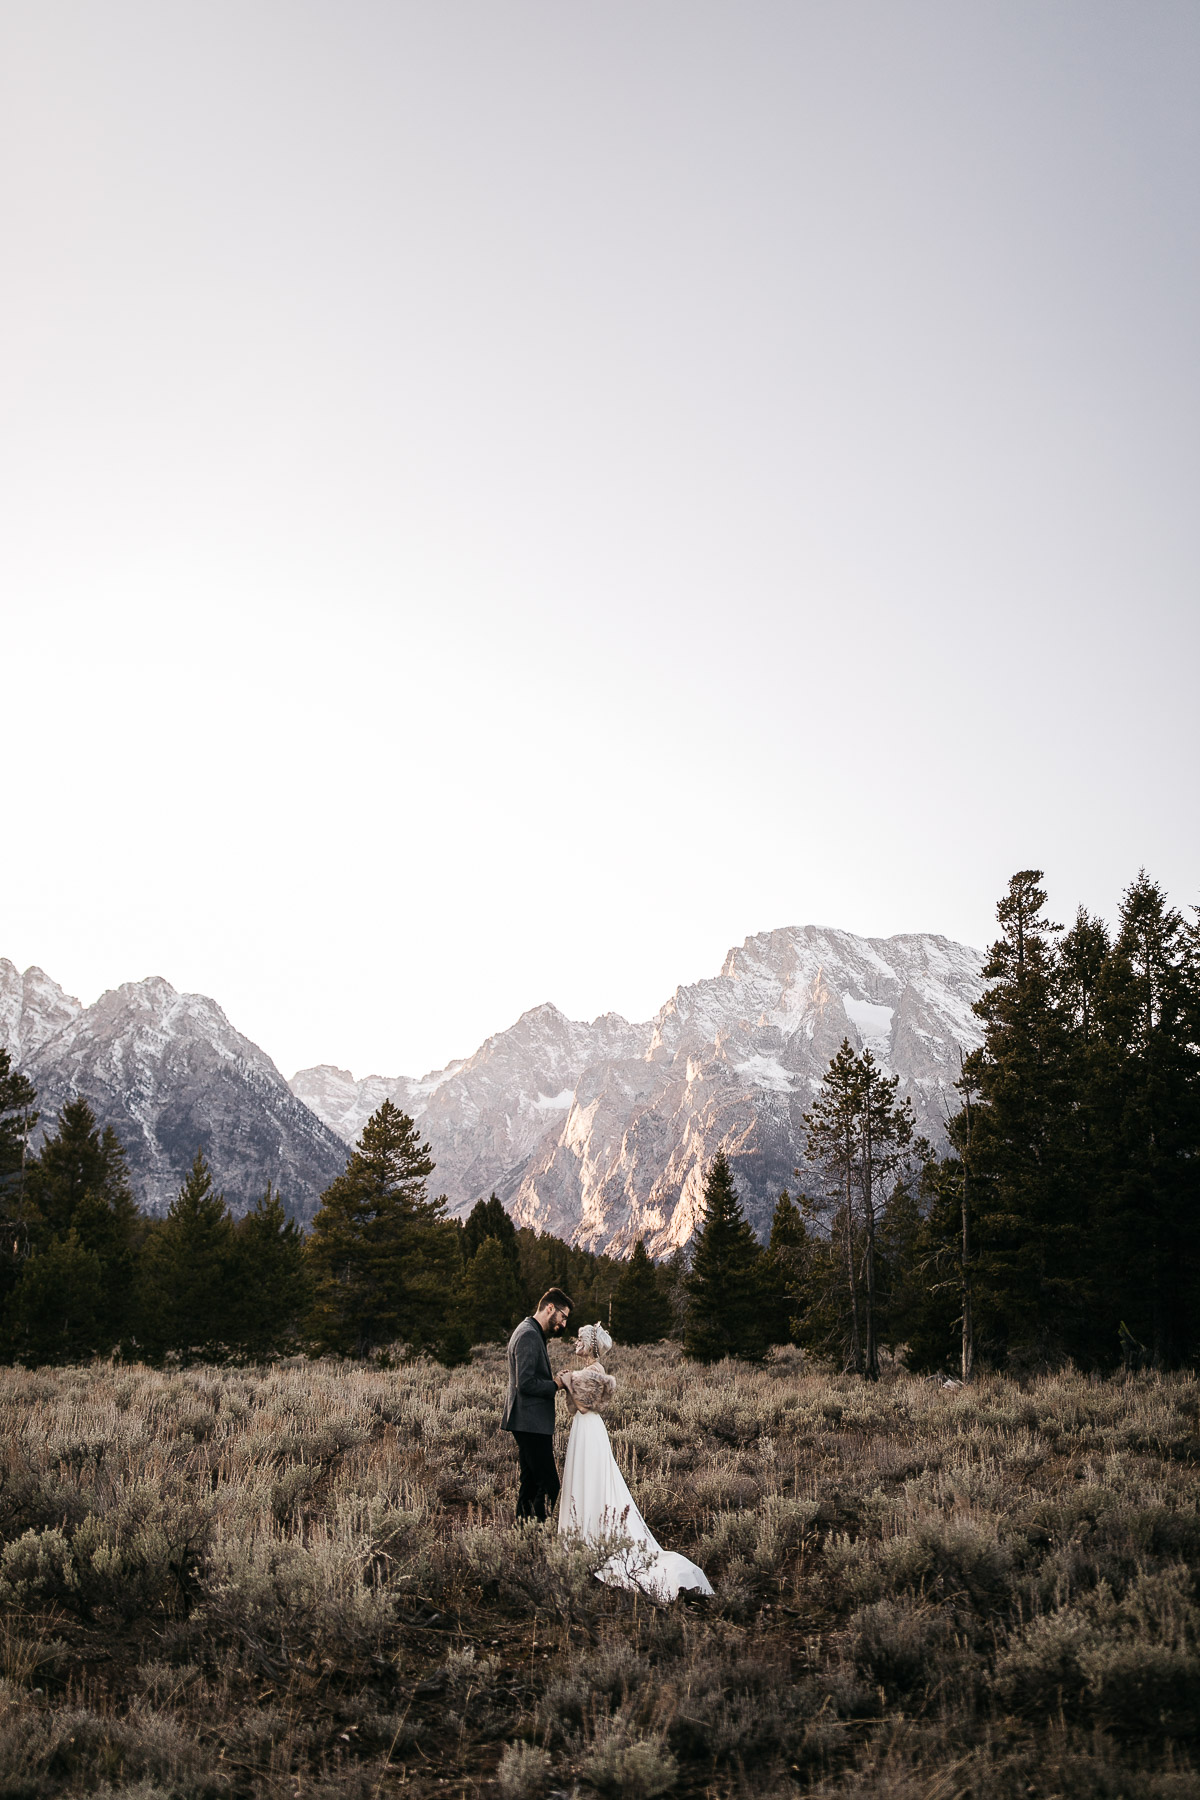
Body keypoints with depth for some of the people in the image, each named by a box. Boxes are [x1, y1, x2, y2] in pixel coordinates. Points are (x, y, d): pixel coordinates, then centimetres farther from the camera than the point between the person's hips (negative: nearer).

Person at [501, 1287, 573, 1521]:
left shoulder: (532, 1333, 18)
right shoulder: (529, 1336, -17)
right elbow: (525, 1384, -23)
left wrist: (554, 1379, 9)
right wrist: (555, 1384, -11)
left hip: (531, 1423, 11)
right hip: (531, 1423, -11)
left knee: (531, 1482, 14)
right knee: (548, 1484, -10)